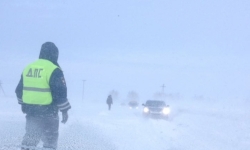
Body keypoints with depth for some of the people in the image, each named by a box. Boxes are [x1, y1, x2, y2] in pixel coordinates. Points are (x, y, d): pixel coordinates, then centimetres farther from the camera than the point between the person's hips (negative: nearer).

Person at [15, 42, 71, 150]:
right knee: (50, 140, 4)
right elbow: (60, 93, -15)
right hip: (48, 112, -6)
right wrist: (64, 110, -6)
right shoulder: (53, 70, -13)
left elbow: (19, 90, 14)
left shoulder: (28, 68, 7)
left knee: (30, 137, 15)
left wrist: (24, 104, 26)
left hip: (30, 110, 6)